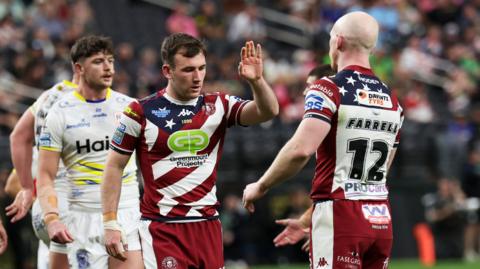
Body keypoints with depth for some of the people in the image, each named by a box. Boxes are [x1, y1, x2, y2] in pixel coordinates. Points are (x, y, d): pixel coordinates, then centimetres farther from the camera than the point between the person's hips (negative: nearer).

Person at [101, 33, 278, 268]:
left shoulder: (218, 106, 6)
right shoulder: (141, 112, -3)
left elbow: (268, 111, -7)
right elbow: (114, 167, 2)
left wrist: (256, 81, -27)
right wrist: (110, 223, -3)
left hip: (207, 227, 4)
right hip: (161, 229, -4)